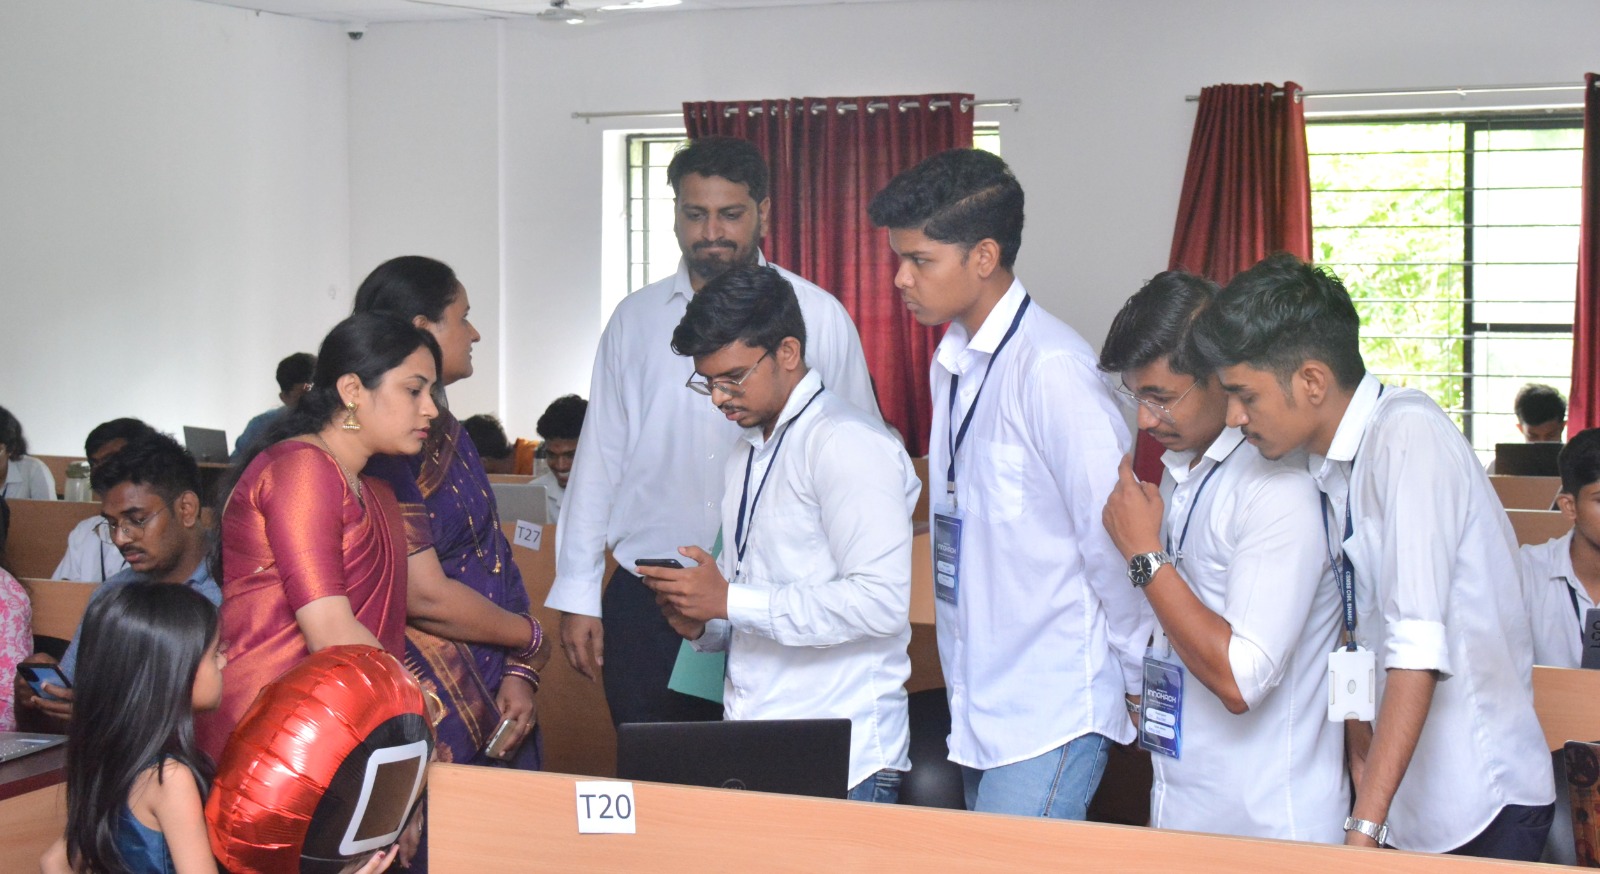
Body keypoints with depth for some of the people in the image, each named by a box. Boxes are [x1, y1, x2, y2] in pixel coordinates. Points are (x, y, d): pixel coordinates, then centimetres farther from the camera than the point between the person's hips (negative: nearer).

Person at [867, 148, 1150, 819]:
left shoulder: (1051, 369, -17)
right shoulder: (951, 364, 11)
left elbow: (1115, 536, -15)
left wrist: (1136, 680, -5)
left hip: (1051, 715, -9)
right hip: (981, 707, 9)